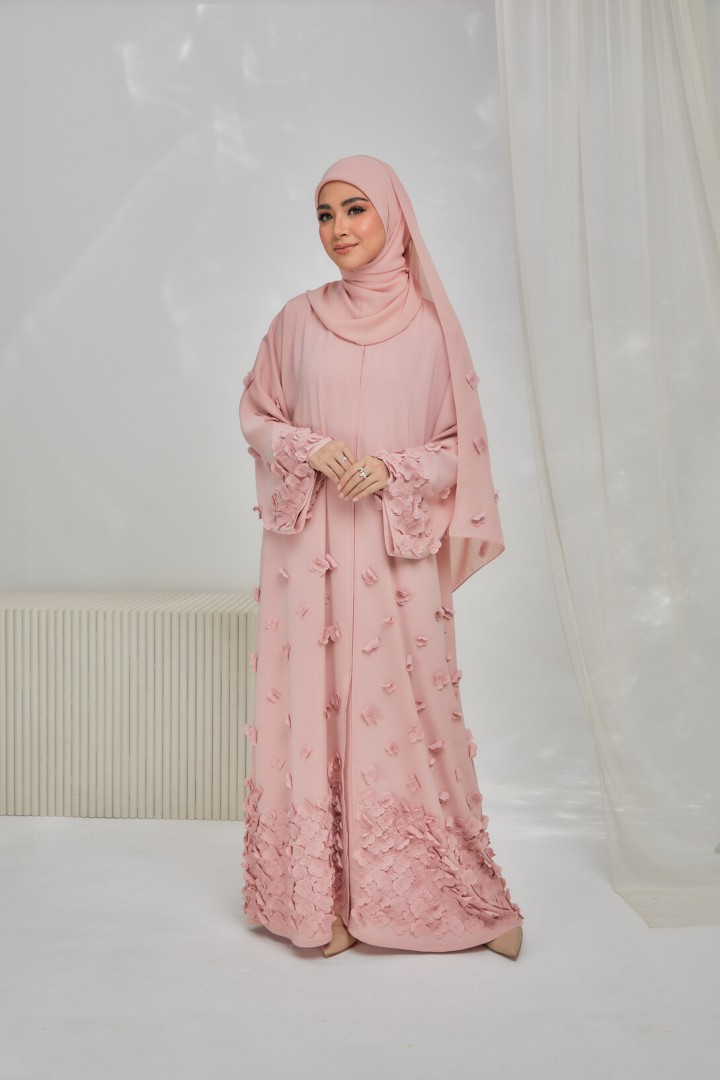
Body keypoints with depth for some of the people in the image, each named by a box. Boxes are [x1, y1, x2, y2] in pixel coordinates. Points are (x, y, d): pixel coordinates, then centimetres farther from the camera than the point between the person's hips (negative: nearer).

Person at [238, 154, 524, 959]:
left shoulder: (431, 325, 3)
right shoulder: (298, 319, 6)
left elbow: (462, 445, 5)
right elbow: (255, 416, 10)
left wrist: (393, 470, -12)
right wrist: (309, 450, -9)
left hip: (398, 551, -1)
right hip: (310, 547, 1)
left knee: (407, 708, 3)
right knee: (314, 707, 3)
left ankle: (466, 897, 21)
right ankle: (321, 897, 18)